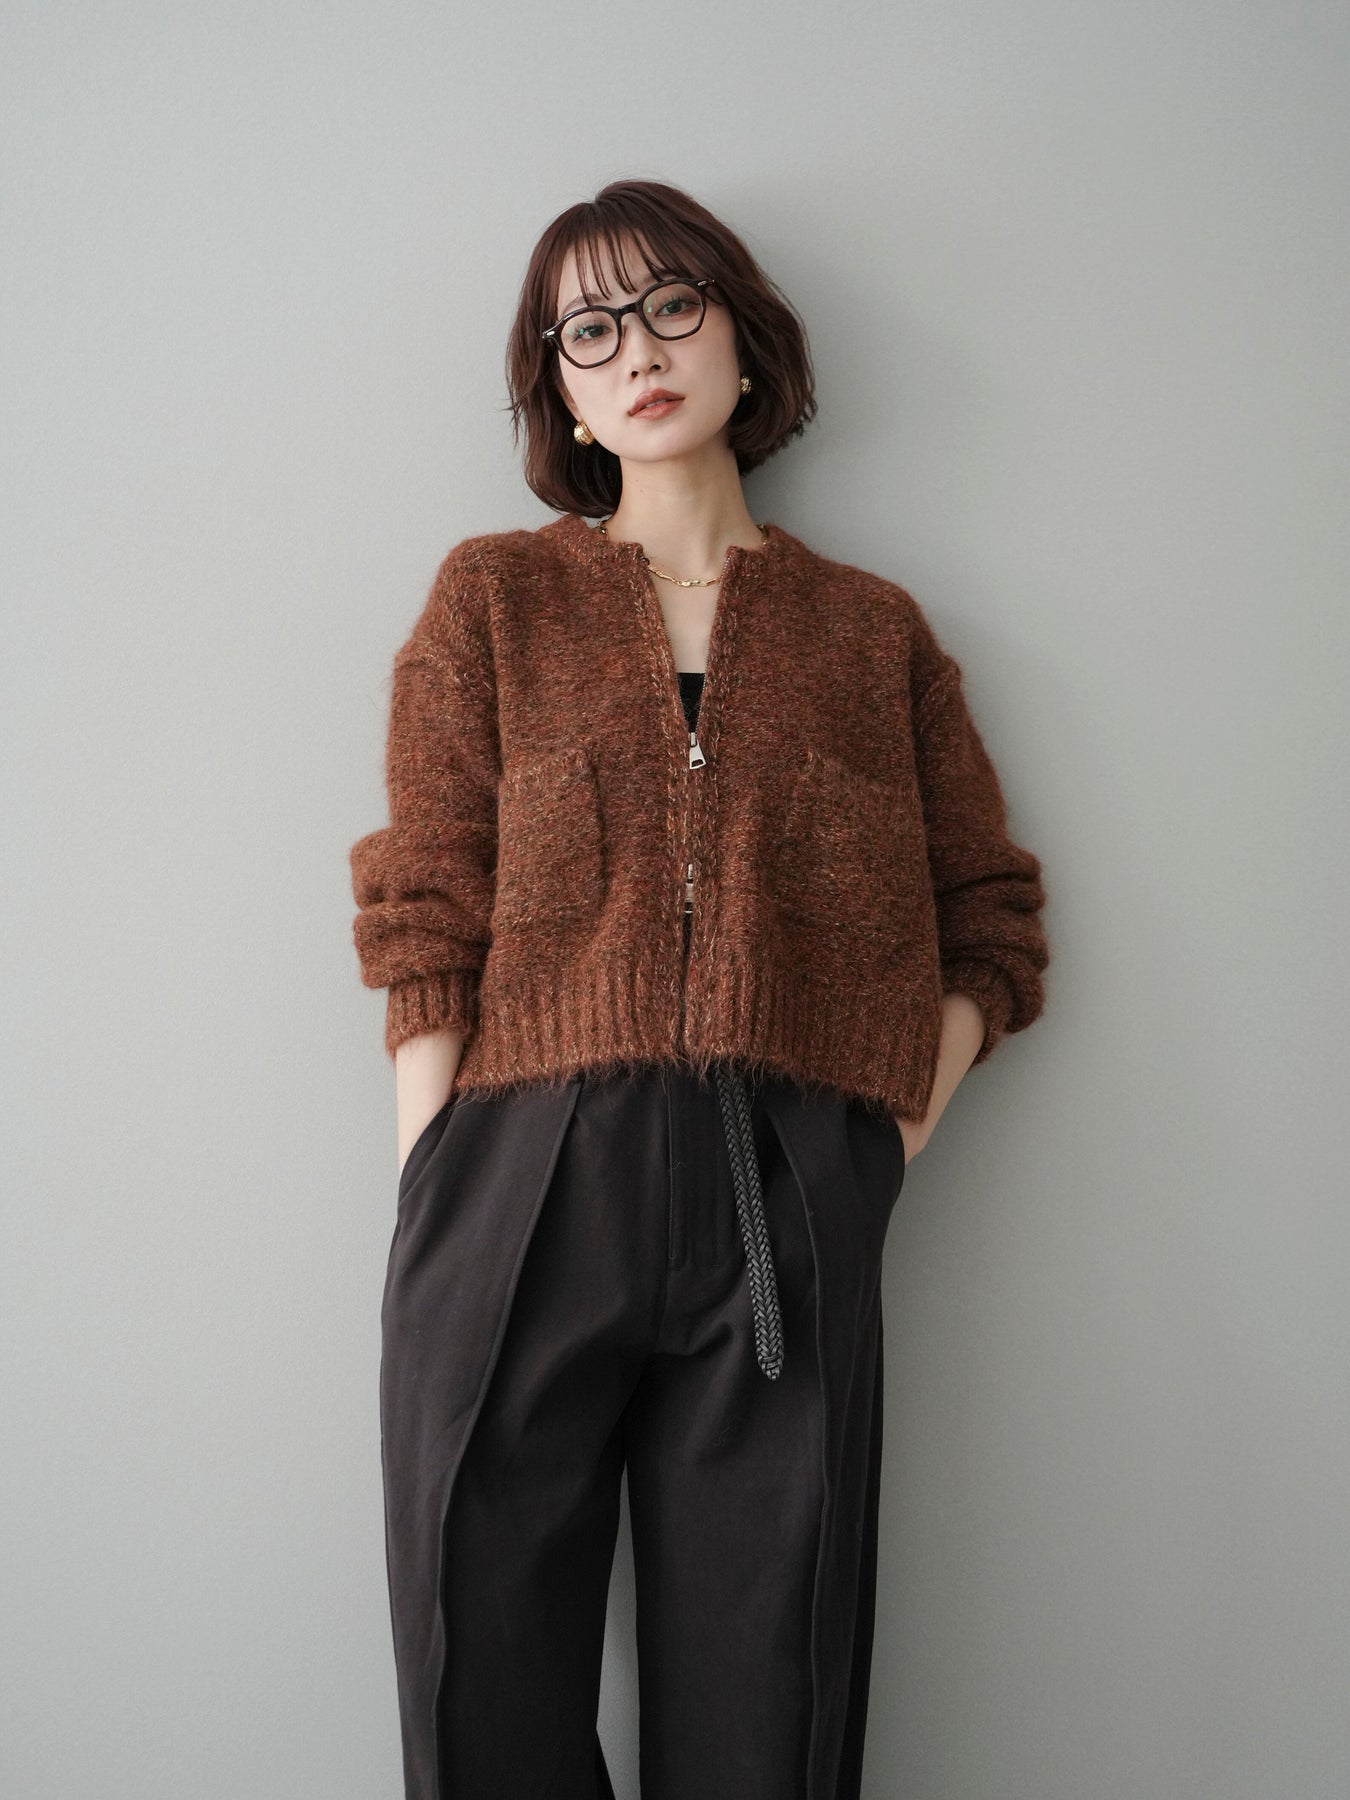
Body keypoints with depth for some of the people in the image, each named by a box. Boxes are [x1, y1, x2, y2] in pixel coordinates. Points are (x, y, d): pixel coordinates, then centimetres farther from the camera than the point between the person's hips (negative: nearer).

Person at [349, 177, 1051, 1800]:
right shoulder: (493, 599, 13)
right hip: (526, 1188, 0)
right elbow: (428, 927, 4)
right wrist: (440, 1203, -5)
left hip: (794, 1222, 1)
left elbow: (990, 926, 15)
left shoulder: (873, 632, 16)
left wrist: (890, 1140, 0)